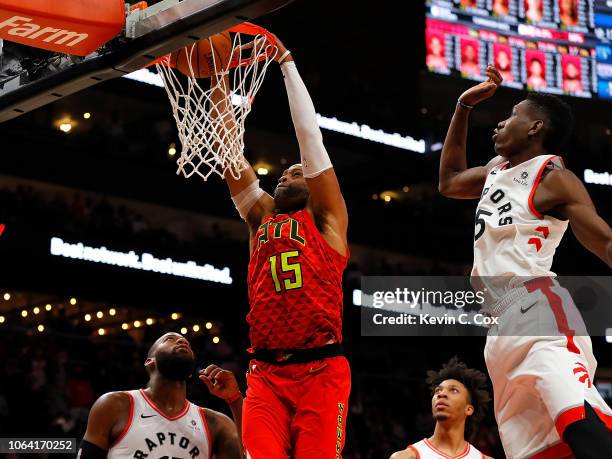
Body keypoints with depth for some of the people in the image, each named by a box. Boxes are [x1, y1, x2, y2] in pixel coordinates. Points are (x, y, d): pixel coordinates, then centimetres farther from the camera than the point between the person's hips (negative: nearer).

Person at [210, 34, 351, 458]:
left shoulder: (326, 218, 12)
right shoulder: (261, 216, 22)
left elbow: (309, 135, 8)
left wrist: (287, 63, 11)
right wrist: (217, 80, 15)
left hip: (320, 370, -3)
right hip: (266, 372, 3)